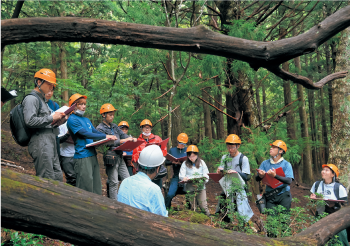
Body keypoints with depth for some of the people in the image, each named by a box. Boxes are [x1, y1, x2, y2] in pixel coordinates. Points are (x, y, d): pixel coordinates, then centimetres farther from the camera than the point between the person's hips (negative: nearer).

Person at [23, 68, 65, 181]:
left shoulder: (42, 99, 24)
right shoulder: (31, 98, -6)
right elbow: (30, 121, -19)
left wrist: (58, 119, 10)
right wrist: (52, 118, -13)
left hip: (50, 142, 10)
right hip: (41, 142, -10)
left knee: (58, 176, 9)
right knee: (47, 179, -11)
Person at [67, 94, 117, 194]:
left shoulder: (87, 120, 19)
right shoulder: (72, 119, -7)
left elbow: (96, 132, 18)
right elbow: (85, 134, -16)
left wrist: (110, 138, -1)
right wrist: (105, 136, -17)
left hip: (93, 155, 8)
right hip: (82, 157, -8)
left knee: (97, 187, 10)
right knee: (86, 189, -6)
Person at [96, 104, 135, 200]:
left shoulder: (114, 126, 17)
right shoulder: (100, 129, -6)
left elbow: (123, 135, 12)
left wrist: (131, 139, -10)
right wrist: (123, 141, -23)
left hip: (119, 157, 8)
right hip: (111, 158, -7)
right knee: (113, 182, -3)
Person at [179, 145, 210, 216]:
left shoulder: (201, 162, 10)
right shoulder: (185, 163, 8)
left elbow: (206, 174, 4)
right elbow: (181, 175, -1)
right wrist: (184, 178, -24)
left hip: (200, 187, 0)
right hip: (189, 188, 0)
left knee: (203, 206, -5)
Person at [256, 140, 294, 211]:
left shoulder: (286, 164, -2)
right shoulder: (265, 163, 7)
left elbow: (289, 181, -16)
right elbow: (257, 179, 0)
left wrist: (275, 176, -31)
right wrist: (260, 176, -24)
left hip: (283, 195, -2)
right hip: (270, 195, 2)